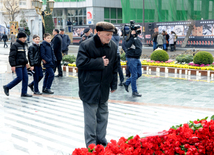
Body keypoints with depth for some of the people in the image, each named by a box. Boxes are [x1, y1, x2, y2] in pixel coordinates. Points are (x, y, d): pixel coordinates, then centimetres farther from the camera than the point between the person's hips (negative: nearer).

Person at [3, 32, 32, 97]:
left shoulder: (23, 45, 16)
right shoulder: (15, 45, -11)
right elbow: (11, 56, -15)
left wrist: (26, 62, 20)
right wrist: (13, 65, -20)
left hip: (23, 65, 8)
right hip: (18, 65, -8)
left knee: (25, 78, 3)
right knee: (19, 78, -8)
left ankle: (24, 93, 8)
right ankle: (7, 87, 8)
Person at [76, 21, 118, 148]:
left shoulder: (113, 46, 3)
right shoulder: (86, 45, -14)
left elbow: (115, 66, 12)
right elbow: (81, 63, -20)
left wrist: (114, 84, 13)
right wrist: (100, 62, -17)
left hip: (104, 88, 6)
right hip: (89, 88, -6)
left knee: (103, 115, 15)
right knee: (90, 116, -1)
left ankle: (101, 140, 30)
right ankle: (91, 144, 10)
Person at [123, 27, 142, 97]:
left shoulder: (137, 37, 12)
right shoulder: (129, 37, -13)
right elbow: (127, 45, -29)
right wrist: (132, 36, -30)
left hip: (137, 58, 9)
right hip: (131, 58, -9)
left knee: (139, 74, 15)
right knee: (134, 75, -4)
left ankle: (126, 83, 31)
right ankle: (134, 92, 7)